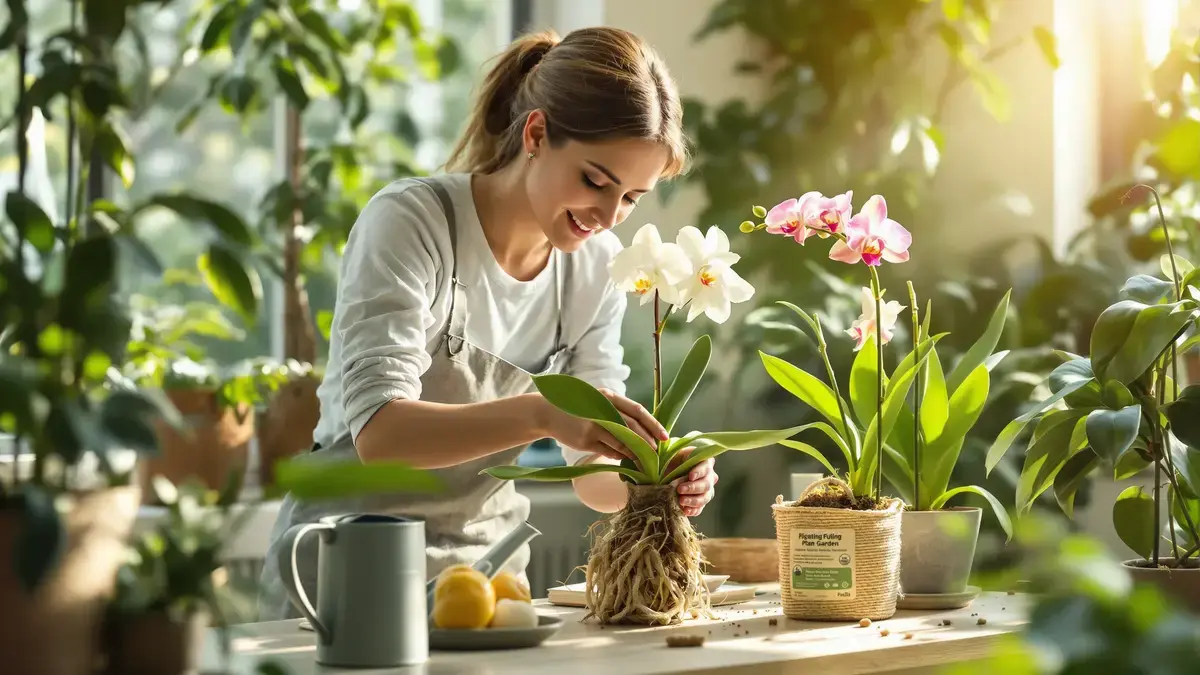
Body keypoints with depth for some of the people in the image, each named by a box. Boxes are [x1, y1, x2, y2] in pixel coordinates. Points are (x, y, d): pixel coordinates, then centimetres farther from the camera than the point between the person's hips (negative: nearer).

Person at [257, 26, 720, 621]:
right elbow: (379, 433, -28)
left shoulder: (597, 264, -1)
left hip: (487, 564, 4)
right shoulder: (409, 221, -17)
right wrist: (541, 413, -41)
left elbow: (594, 471, 1)